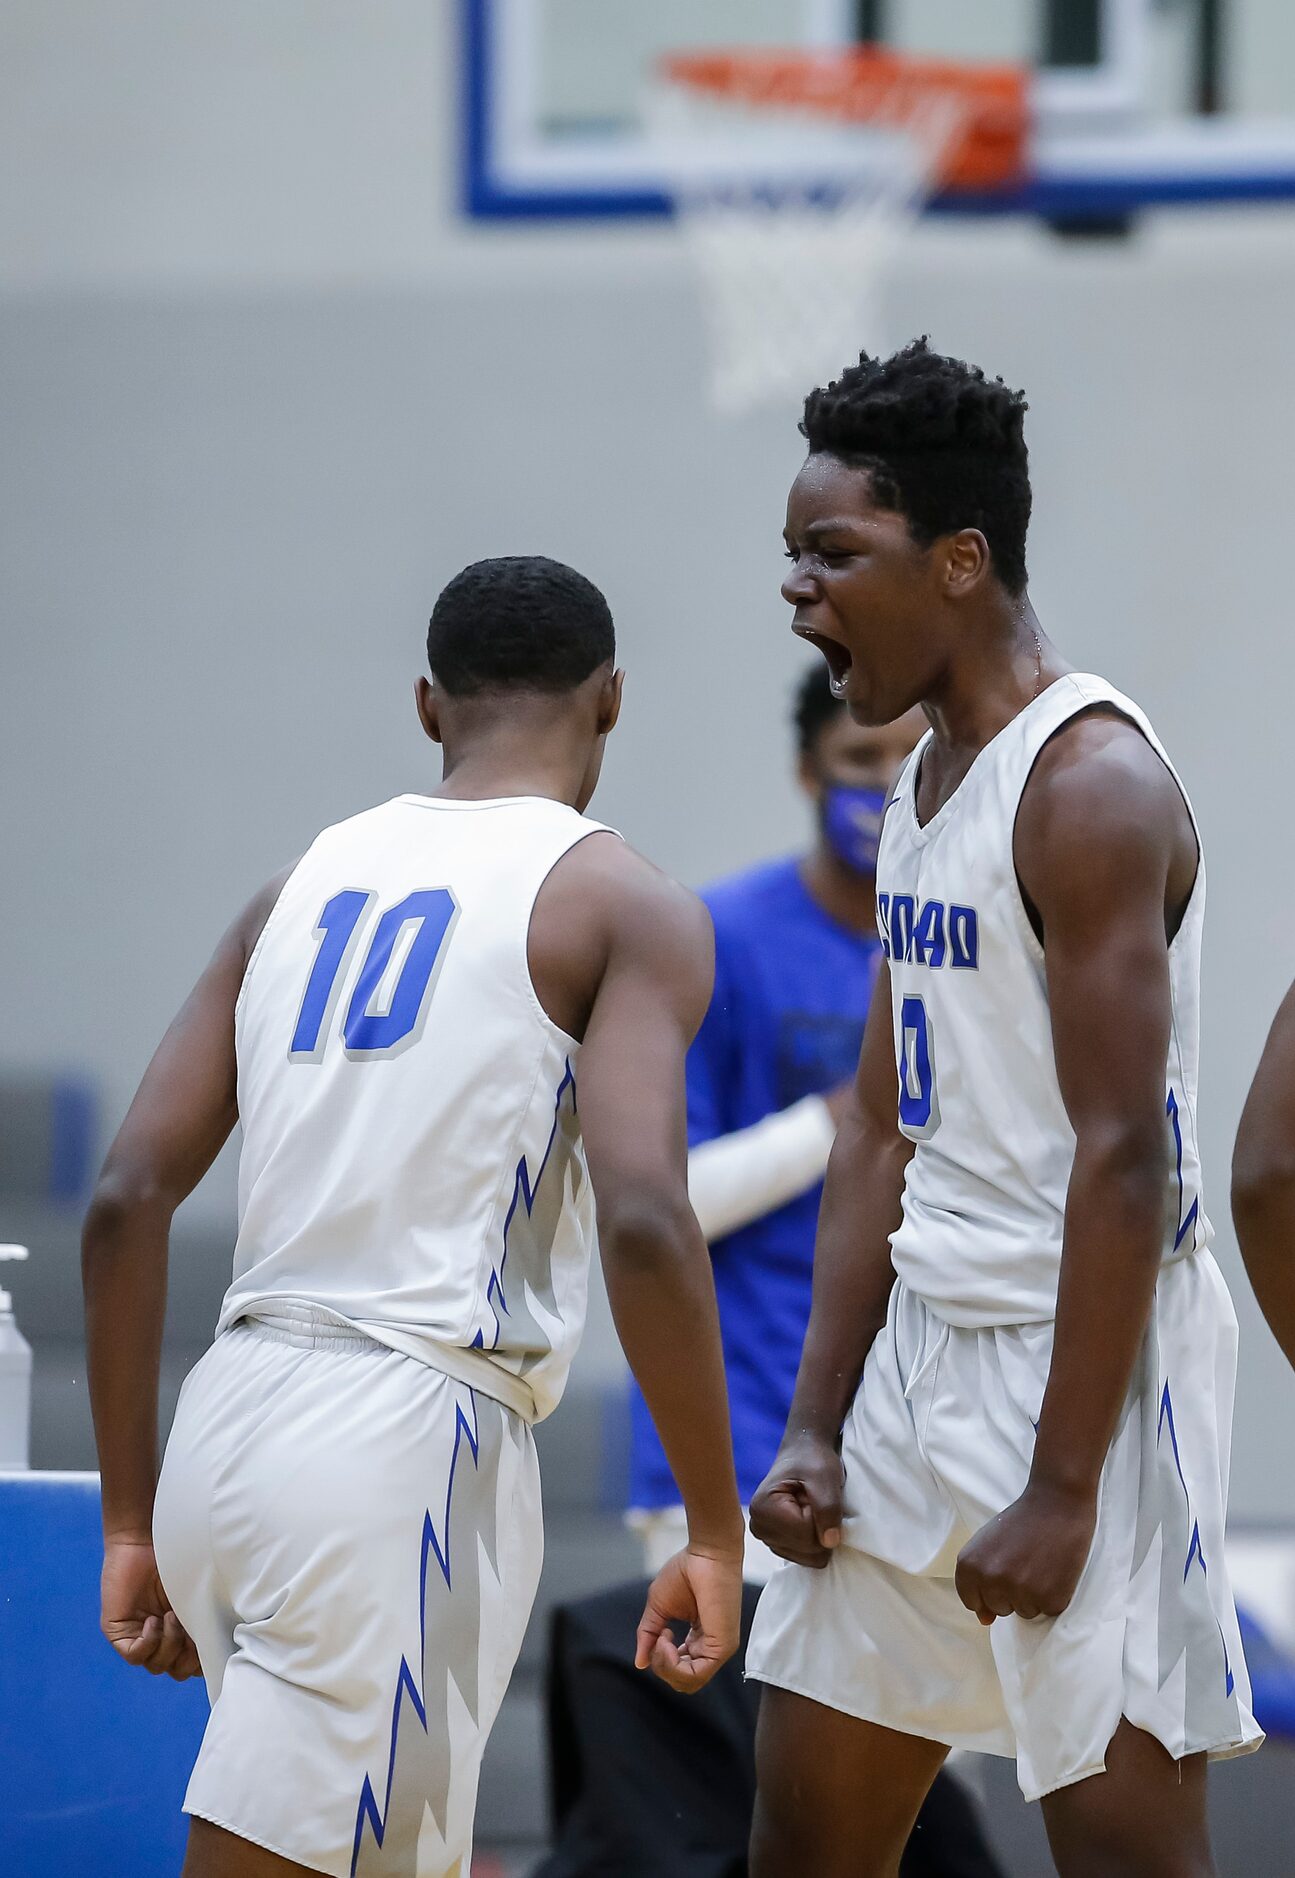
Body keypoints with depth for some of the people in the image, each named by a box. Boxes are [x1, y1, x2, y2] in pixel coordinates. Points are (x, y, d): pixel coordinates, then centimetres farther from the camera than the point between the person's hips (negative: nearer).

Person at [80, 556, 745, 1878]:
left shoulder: (306, 884, 16)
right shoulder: (625, 909, 0)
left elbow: (128, 1199, 11)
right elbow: (643, 1220, -15)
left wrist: (131, 1521, 16)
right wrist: (715, 1533, -7)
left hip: (231, 1424, 7)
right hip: (403, 1448, -7)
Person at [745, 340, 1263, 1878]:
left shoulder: (1092, 784, -16)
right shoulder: (926, 786, 13)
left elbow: (1124, 1156, -21)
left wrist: (1063, 1490, -22)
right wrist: (816, 1428, 10)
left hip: (1085, 1361, -9)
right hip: (927, 1350, 9)